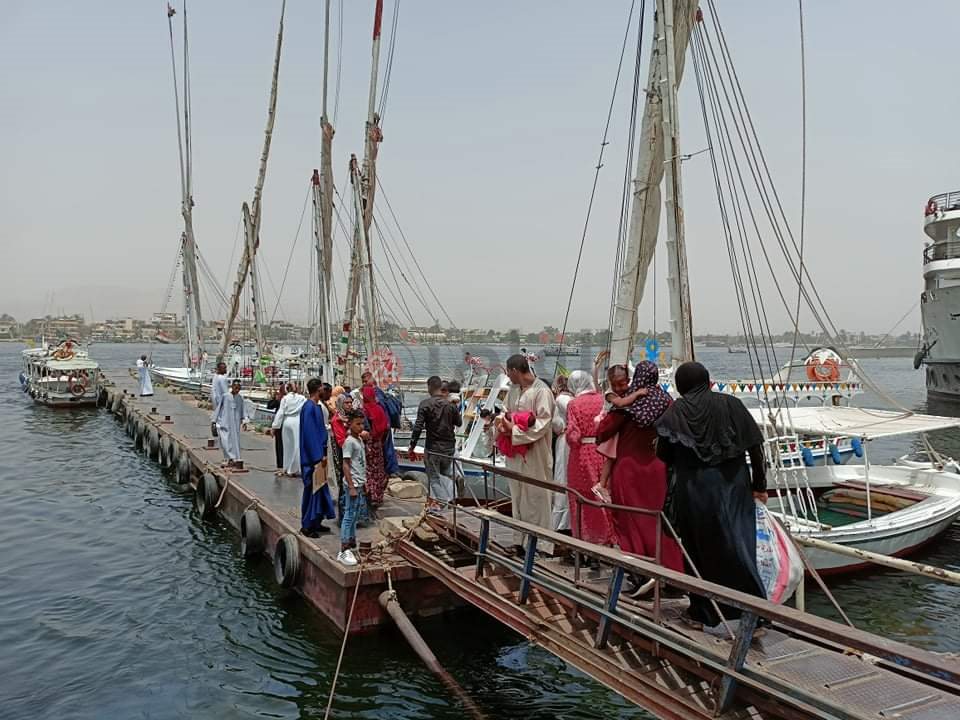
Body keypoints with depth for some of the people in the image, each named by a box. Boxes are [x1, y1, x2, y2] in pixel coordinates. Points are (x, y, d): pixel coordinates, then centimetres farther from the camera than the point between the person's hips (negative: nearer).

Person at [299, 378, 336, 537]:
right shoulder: (309, 407, -16)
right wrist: (319, 456, -20)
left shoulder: (315, 407, 12)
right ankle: (307, 525, 4)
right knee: (312, 489, -4)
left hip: (318, 454, 10)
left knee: (320, 488, 14)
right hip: (313, 456, -10)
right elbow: (309, 433, -21)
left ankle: (316, 522, 22)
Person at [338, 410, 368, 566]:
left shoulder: (359, 440, 12)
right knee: (349, 515, -7)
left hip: (359, 483, 9)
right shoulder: (349, 442, -14)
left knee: (353, 515, 15)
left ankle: (351, 544, 24)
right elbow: (345, 465, -17)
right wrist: (351, 487, -20)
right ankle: (343, 551, -5)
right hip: (353, 483, -9)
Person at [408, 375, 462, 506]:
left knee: (434, 476, 6)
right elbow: (459, 423, 10)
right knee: (447, 474, 20)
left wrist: (412, 446, -8)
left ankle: (435, 503, 5)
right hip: (449, 446, 4)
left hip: (432, 447, -3)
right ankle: (448, 499, 21)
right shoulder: (451, 403, -2)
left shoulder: (425, 404, -12)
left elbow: (418, 426, -15)